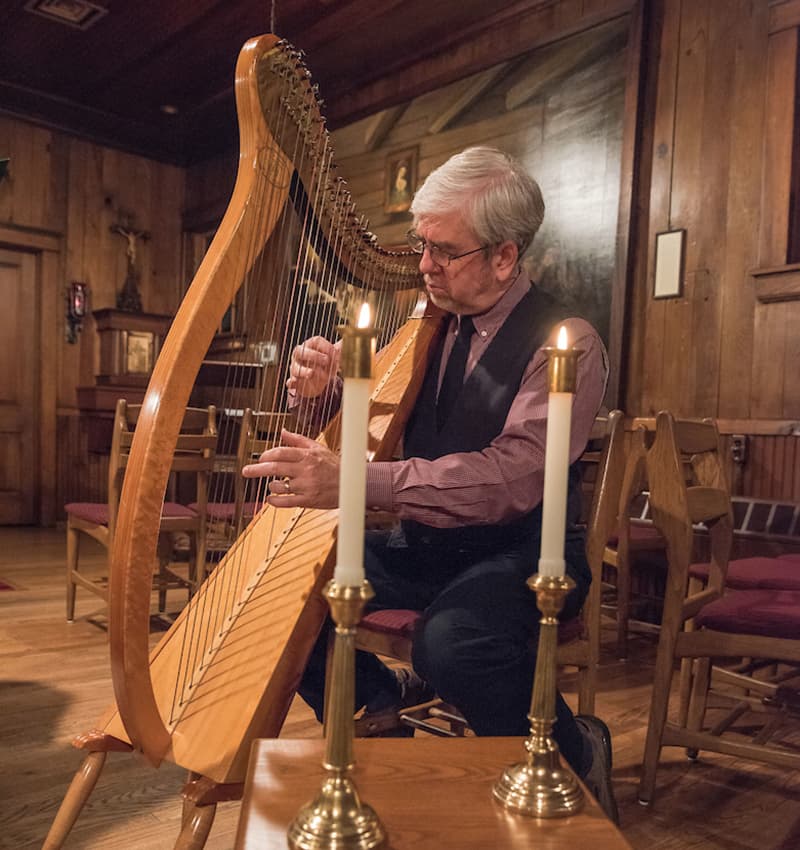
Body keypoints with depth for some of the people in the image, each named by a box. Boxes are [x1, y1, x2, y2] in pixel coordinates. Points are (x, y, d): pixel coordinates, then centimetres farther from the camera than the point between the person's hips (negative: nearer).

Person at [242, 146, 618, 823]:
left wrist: (356, 481, -39)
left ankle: (576, 753, -3)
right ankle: (385, 699, 14)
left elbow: (513, 474, -29)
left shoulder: (565, 343, -13)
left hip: (517, 552, -5)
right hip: (420, 544, 6)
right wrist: (319, 386, -14)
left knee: (452, 640, -35)